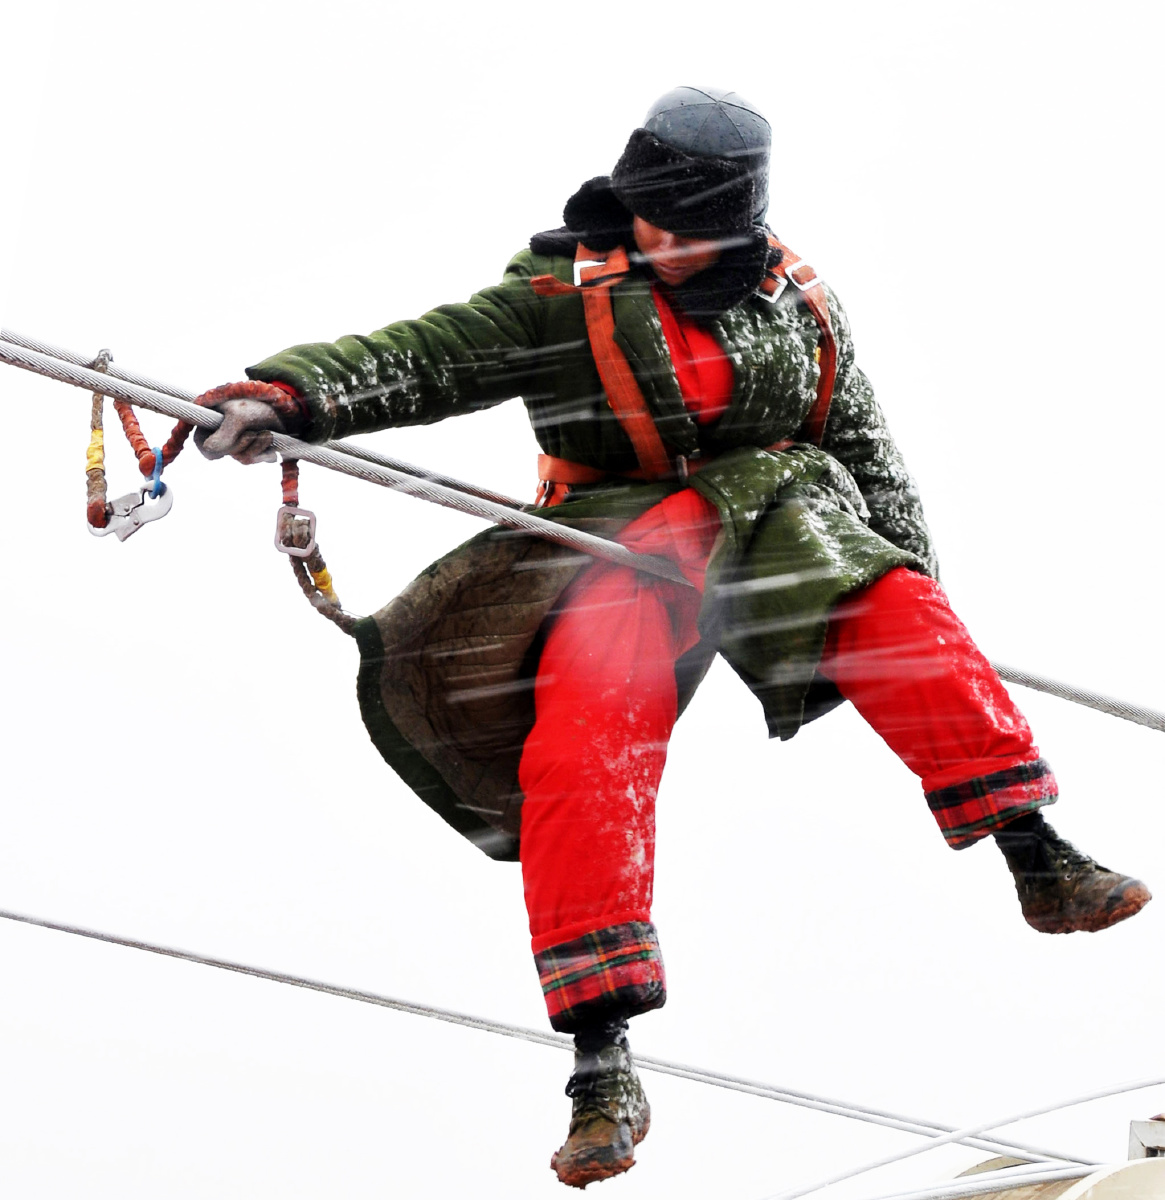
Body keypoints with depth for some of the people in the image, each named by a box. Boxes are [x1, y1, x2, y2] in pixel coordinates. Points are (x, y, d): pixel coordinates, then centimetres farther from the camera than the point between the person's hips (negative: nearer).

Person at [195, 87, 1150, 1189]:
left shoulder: (799, 307, 10)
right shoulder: (568, 294, 3)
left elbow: (867, 448, 19)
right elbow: (425, 357, -5)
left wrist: (911, 573, 13)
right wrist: (285, 395, -21)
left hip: (773, 521, 2)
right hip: (617, 548, -2)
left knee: (898, 618, -28)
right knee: (584, 739, -27)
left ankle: (1038, 860, -22)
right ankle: (603, 1064, -31)